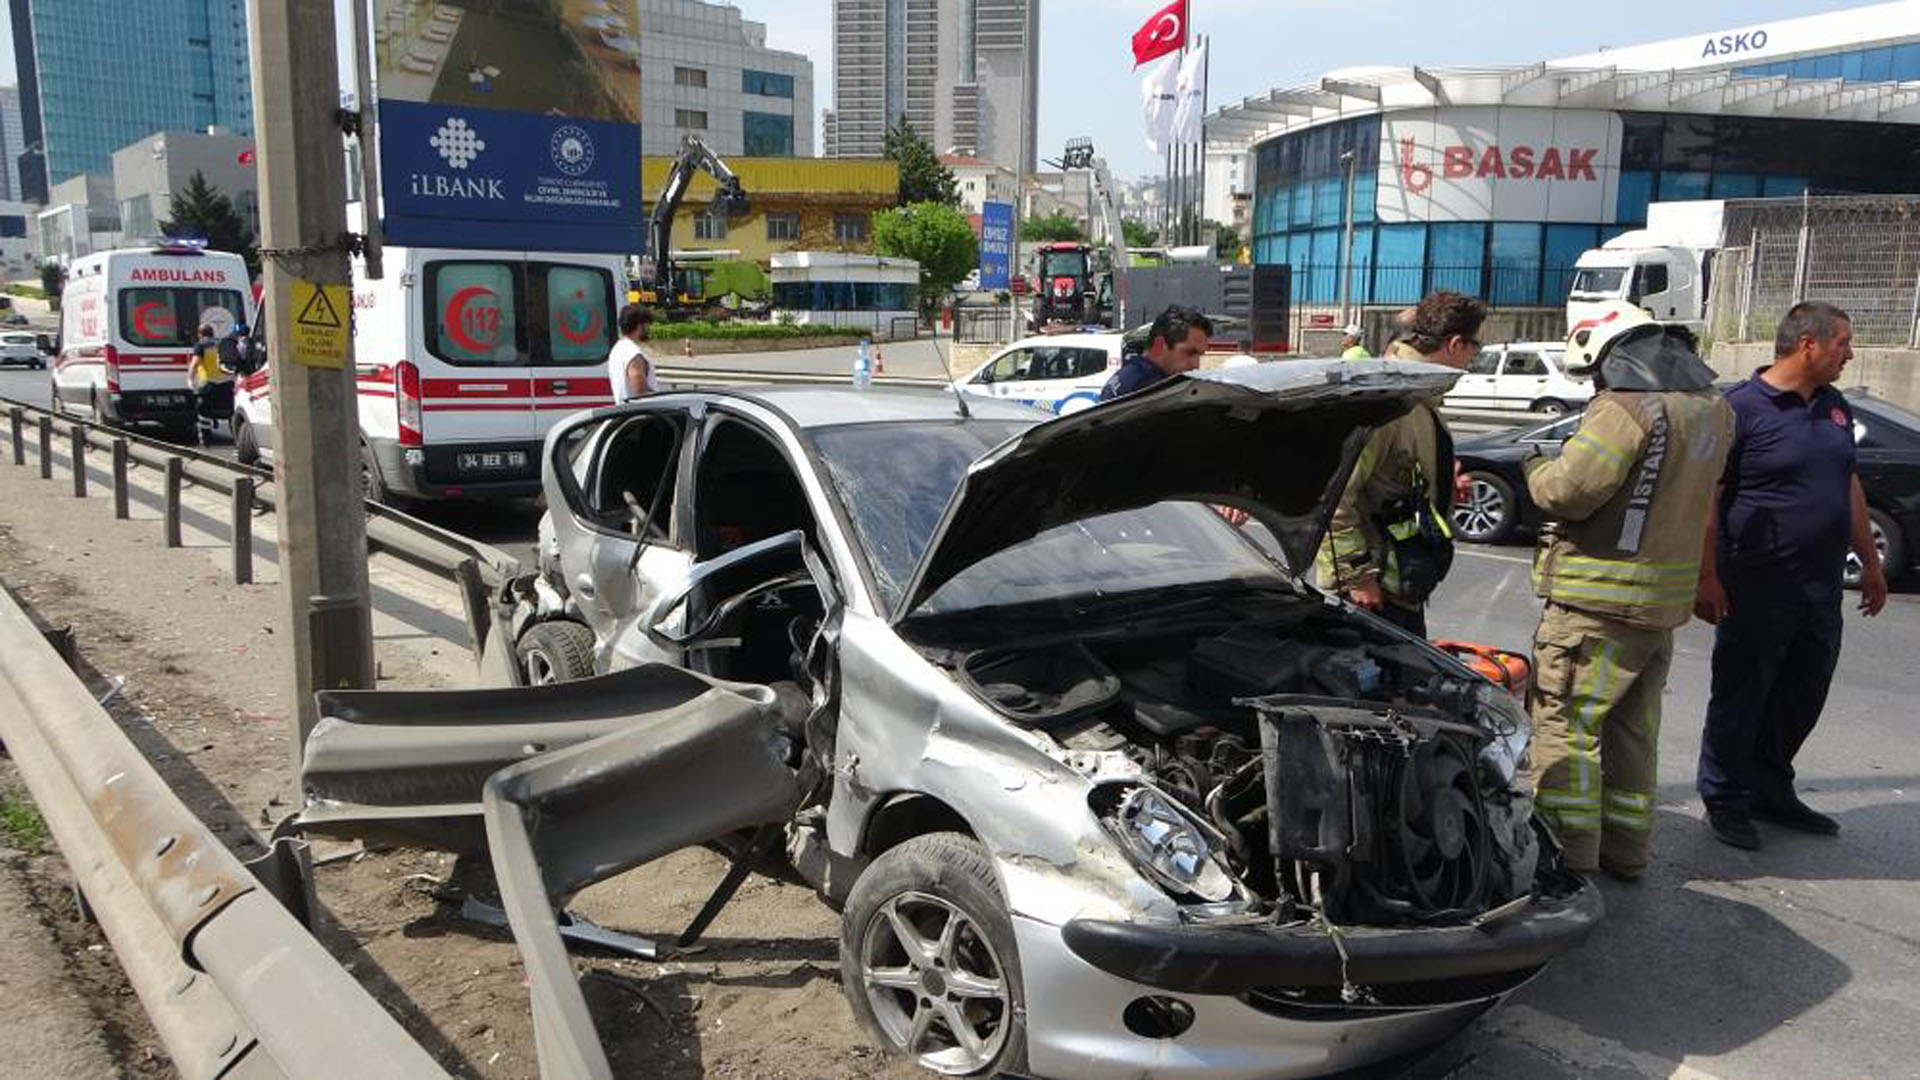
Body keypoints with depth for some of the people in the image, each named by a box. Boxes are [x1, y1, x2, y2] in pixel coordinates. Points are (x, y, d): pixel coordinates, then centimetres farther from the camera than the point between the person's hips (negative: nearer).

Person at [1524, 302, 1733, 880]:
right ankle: (1626, 850, 27)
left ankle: (1570, 857, 2)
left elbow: (1569, 490, -22)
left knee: (1565, 725, 0)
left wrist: (1537, 467, -1)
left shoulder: (1628, 407, -18)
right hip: (1665, 599, 9)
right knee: (1633, 729, 18)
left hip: (1600, 599, -9)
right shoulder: (1712, 409, 11)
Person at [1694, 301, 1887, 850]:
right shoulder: (1741, 408, -12)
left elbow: (1850, 486, 21)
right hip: (1757, 588, -7)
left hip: (1821, 588, 7)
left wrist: (1870, 562, 22)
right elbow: (1706, 497, -15)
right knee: (1741, 698, 4)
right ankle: (1725, 800, 17)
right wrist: (1707, 576, -19)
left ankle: (1771, 791, 31)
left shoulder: (1835, 408, 12)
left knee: (1801, 700, 15)